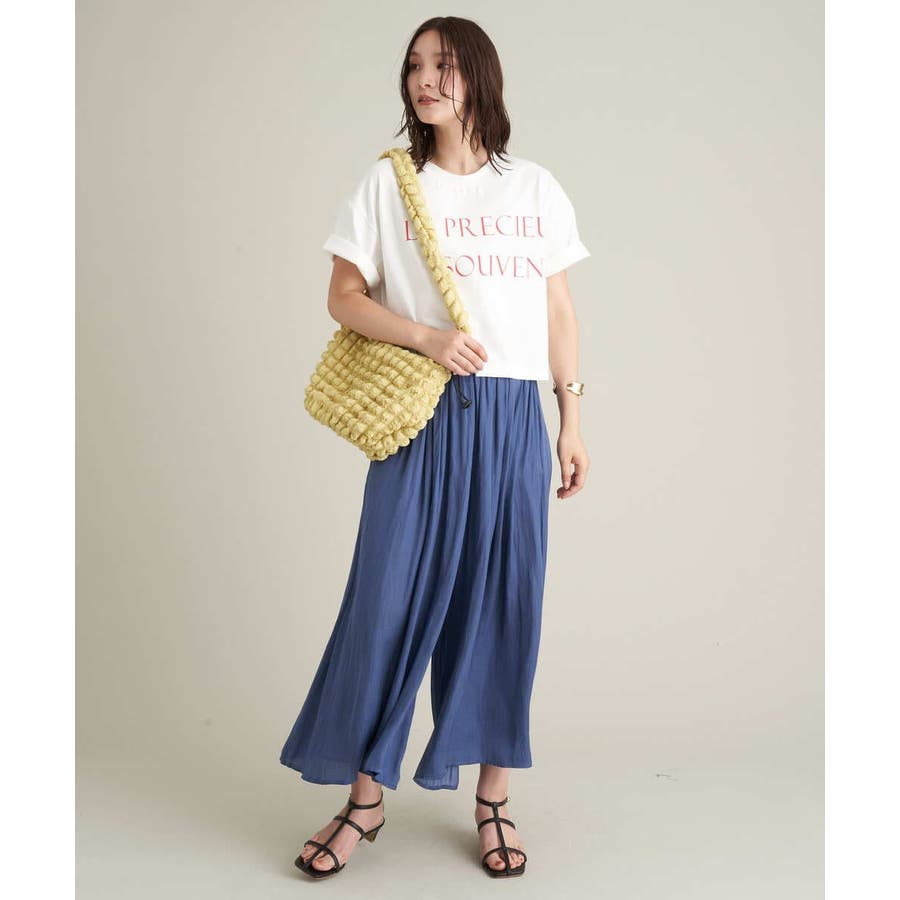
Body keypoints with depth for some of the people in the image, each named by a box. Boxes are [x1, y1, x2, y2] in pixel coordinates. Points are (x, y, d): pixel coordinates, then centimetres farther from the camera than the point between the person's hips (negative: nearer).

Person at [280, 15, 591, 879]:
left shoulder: (536, 189, 9)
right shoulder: (385, 183, 5)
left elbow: (559, 311, 11)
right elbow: (344, 297, 3)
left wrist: (572, 421, 7)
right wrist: (425, 335, -14)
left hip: (512, 420, 2)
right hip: (422, 417, -1)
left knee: (504, 600, 5)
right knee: (390, 596, 0)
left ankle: (493, 798, 21)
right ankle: (366, 796, 17)